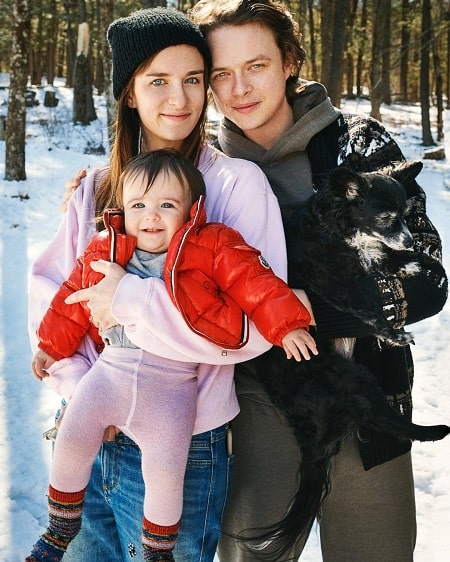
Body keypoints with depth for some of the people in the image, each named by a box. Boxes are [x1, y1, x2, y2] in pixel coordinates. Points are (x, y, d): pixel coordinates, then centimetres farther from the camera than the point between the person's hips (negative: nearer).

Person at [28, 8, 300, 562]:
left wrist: (132, 300, -22)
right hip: (94, 440, 5)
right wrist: (80, 385, -10)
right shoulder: (97, 189, 5)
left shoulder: (236, 183, -11)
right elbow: (47, 291, 3)